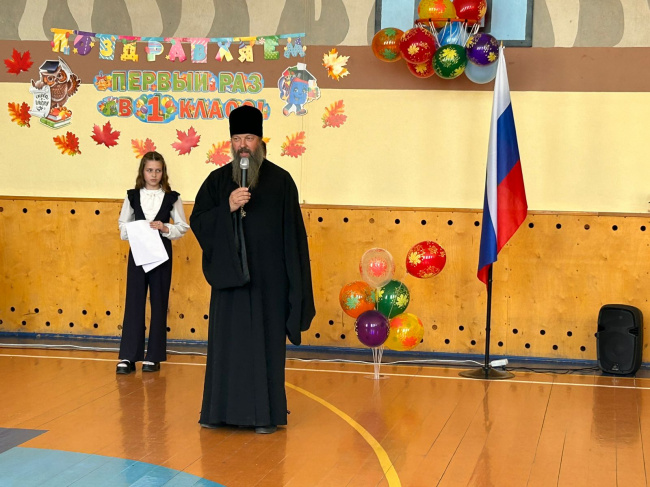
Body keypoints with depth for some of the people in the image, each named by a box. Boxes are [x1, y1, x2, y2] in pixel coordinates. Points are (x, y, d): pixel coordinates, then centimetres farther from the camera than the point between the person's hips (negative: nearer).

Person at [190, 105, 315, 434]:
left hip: (267, 279, -2)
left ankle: (266, 413, 8)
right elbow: (197, 222, 2)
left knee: (265, 343, 1)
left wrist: (295, 285, -5)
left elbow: (293, 233, 0)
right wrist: (227, 207, -15)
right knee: (225, 342, 5)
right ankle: (222, 409, 14)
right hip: (229, 275, 2)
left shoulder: (280, 180, 1)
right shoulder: (218, 180, 7)